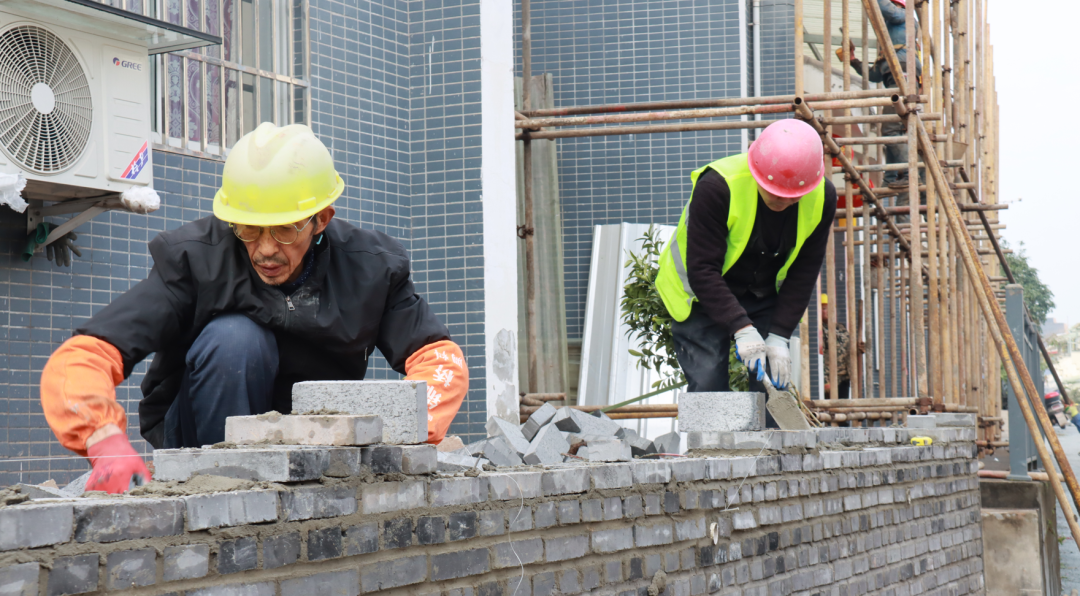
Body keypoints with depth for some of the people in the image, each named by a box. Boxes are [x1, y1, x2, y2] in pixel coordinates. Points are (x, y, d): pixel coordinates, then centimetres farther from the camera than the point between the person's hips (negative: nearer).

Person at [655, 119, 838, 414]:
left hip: (764, 294, 4)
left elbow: (804, 271, -8)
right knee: (708, 385, -14)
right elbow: (702, 270, -29)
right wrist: (742, 329, -36)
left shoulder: (822, 197, -18)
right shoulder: (716, 186, -32)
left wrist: (779, 337, -15)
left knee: (774, 380, -6)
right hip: (701, 293, -4)